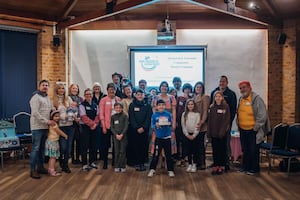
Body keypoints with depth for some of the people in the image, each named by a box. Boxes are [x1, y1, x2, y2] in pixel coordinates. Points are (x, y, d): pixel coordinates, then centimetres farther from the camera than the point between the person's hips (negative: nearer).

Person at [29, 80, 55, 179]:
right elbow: (35, 113, -18)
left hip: (46, 127, 8)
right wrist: (47, 121, -19)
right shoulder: (36, 97, -9)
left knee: (42, 148, 13)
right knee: (36, 148, -5)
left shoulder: (47, 98, 17)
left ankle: (40, 167, 23)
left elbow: (52, 110, 20)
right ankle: (33, 170, 2)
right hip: (37, 127, -8)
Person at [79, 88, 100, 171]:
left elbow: (97, 116, 6)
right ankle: (84, 164, 6)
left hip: (95, 128, 5)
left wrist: (95, 124, -9)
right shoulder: (82, 105, -3)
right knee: (85, 146, -1)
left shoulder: (95, 105, 11)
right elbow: (84, 117, -11)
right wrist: (92, 124, -15)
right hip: (85, 128, -4)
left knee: (93, 146, 9)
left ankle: (92, 162, 22)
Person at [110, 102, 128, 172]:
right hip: (115, 136, 2)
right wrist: (116, 134, -9)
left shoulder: (125, 116, -1)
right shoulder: (113, 117, 6)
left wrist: (122, 134, -15)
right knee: (116, 152, 5)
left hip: (123, 136, -2)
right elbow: (112, 127, 4)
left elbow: (126, 126, -5)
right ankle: (117, 166, 13)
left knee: (123, 151, 0)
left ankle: (123, 166, 7)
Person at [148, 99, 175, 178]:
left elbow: (171, 124, 3)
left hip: (167, 137, 1)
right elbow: (152, 125, -3)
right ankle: (152, 170, 18)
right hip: (158, 137, -1)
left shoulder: (168, 114, -1)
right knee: (156, 154, 5)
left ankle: (170, 170, 19)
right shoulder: (154, 115, -3)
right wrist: (156, 125, -23)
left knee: (168, 154, 8)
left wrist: (168, 124, -18)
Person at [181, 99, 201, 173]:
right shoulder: (184, 114, 5)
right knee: (188, 150, 5)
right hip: (187, 135, 2)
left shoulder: (197, 114, -2)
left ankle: (194, 165, 13)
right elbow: (183, 125, 1)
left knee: (195, 150, 2)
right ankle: (190, 164, 17)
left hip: (195, 135, -2)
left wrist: (194, 135, -11)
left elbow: (197, 126, -6)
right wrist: (187, 135, -7)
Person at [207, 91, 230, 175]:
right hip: (213, 133, 3)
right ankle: (215, 166, 16)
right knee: (215, 150, 8)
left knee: (222, 149, 6)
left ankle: (221, 166, 15)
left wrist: (222, 131, -15)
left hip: (222, 133, -3)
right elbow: (210, 120, 5)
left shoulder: (226, 107, -2)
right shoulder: (212, 107, 7)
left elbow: (227, 120, -7)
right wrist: (209, 132, -1)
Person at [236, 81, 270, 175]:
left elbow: (262, 115, -16)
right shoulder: (241, 99, 8)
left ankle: (254, 169, 17)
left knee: (254, 150, 4)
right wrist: (238, 125, 11)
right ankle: (245, 167, 29)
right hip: (242, 130, 6)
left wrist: (256, 128, -15)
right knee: (245, 150, 16)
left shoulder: (256, 99, -13)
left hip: (253, 131, -6)